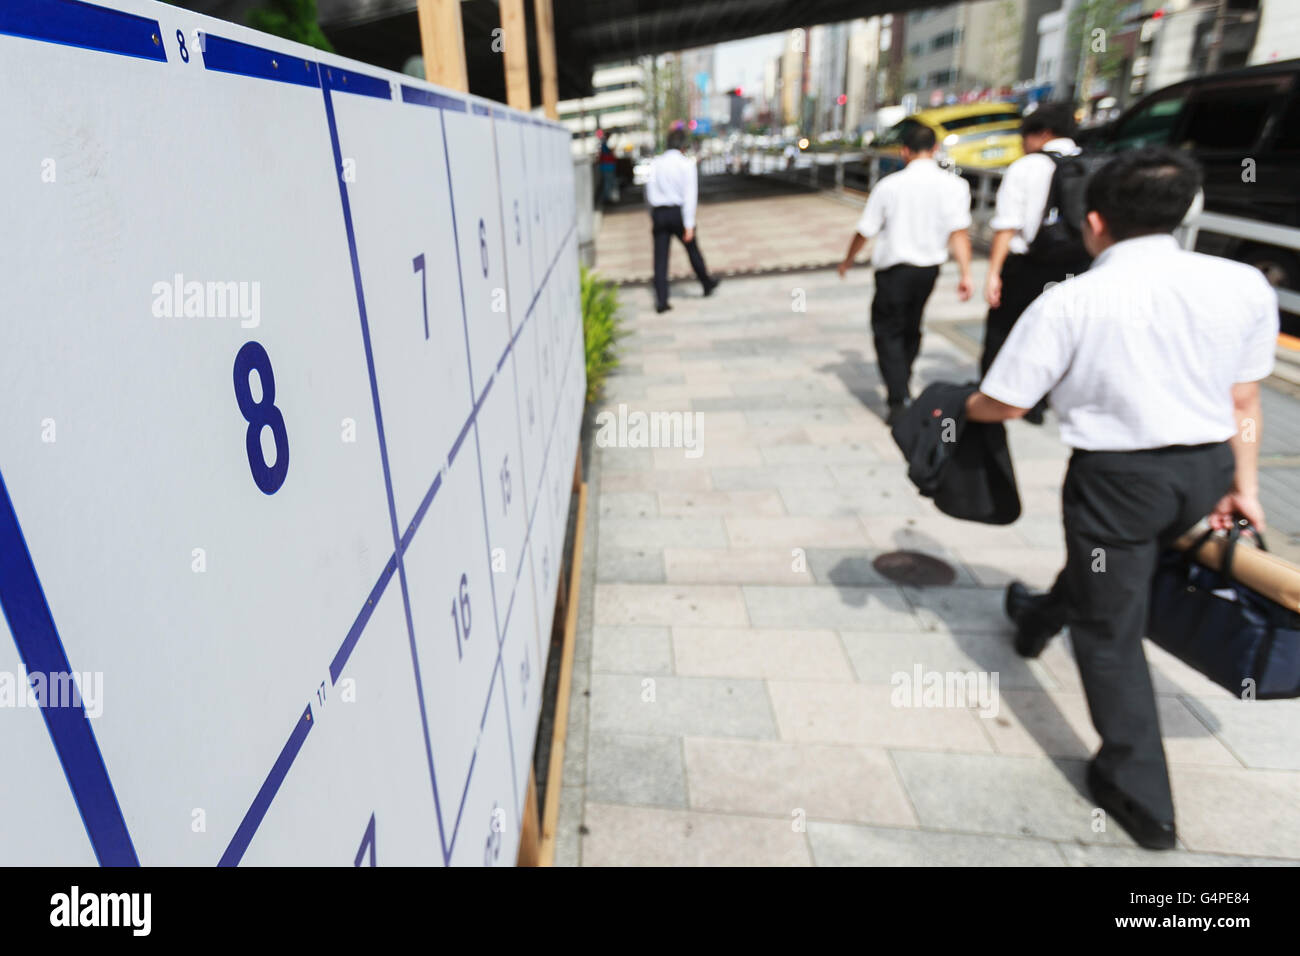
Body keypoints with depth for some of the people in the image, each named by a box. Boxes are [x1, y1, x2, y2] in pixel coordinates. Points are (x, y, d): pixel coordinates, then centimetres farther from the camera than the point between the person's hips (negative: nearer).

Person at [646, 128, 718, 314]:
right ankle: (707, 284, 35)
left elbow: (649, 192, 9)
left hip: (659, 213, 2)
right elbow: (690, 195, -11)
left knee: (660, 258, 1)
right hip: (678, 212, -2)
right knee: (692, 250, 16)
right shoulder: (687, 164, -5)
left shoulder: (655, 163, 5)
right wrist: (689, 224, -12)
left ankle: (661, 301, -5)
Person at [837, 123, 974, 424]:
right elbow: (959, 231, -13)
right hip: (929, 267, 4)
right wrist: (966, 274, -13)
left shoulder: (889, 185, -9)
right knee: (911, 329, 21)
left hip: (893, 267, -3)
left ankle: (899, 400, -9)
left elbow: (864, 232, -4)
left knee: (888, 331, 4)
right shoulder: (954, 185, -5)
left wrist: (848, 261, 12)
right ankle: (901, 386, 37)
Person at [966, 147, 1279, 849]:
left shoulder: (1070, 301, -17)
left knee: (1110, 627, 10)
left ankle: (1141, 797, 20)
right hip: (1206, 468, 6)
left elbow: (1004, 404, -12)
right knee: (1105, 566, 32)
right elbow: (1244, 402, 6)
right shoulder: (1244, 284, -1)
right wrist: (1242, 485, 16)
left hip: (1117, 473, -6)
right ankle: (1039, 621, 59)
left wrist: (957, 406, 9)